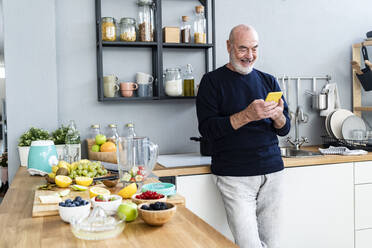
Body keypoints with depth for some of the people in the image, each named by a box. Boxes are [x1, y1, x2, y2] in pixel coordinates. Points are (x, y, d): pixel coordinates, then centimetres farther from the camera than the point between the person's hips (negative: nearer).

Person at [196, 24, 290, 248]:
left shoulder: (268, 81, 13)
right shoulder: (213, 81, 0)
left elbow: (285, 129, 13)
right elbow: (207, 129, -10)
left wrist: (278, 116, -10)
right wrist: (247, 115, -21)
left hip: (272, 172, 4)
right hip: (235, 176, -4)